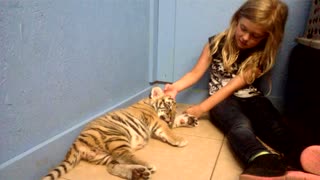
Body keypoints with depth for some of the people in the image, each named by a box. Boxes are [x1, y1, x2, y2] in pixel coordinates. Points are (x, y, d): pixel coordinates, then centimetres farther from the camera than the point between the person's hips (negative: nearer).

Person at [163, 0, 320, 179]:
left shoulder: (262, 55, -3)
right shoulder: (216, 43, 1)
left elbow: (233, 86, -12)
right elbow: (196, 73, 5)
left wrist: (202, 108, -18)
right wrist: (176, 87, -15)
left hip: (251, 99, 3)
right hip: (222, 100, -3)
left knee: (278, 130, -28)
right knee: (241, 126, -36)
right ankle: (266, 164, -65)